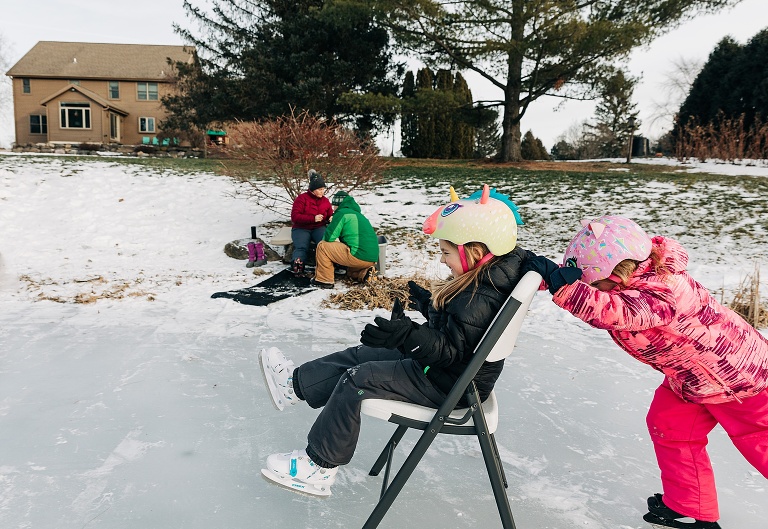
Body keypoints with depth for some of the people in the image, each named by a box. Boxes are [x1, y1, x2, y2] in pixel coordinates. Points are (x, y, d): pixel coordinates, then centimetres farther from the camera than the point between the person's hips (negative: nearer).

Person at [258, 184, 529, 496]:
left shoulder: (478, 299, -30)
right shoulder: (481, 282, 2)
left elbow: (451, 350, -32)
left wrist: (408, 335, -44)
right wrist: (425, 301, 30)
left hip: (446, 386, -11)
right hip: (440, 367, 11)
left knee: (356, 380, -13)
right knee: (360, 355, 12)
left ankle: (318, 467, 1)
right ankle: (295, 383, 26)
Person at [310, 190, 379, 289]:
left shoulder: (342, 213, -4)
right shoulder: (358, 214, 23)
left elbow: (329, 237, -9)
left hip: (359, 257, -9)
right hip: (372, 258, 9)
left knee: (322, 246, 0)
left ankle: (324, 280, 3)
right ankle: (363, 272, 8)